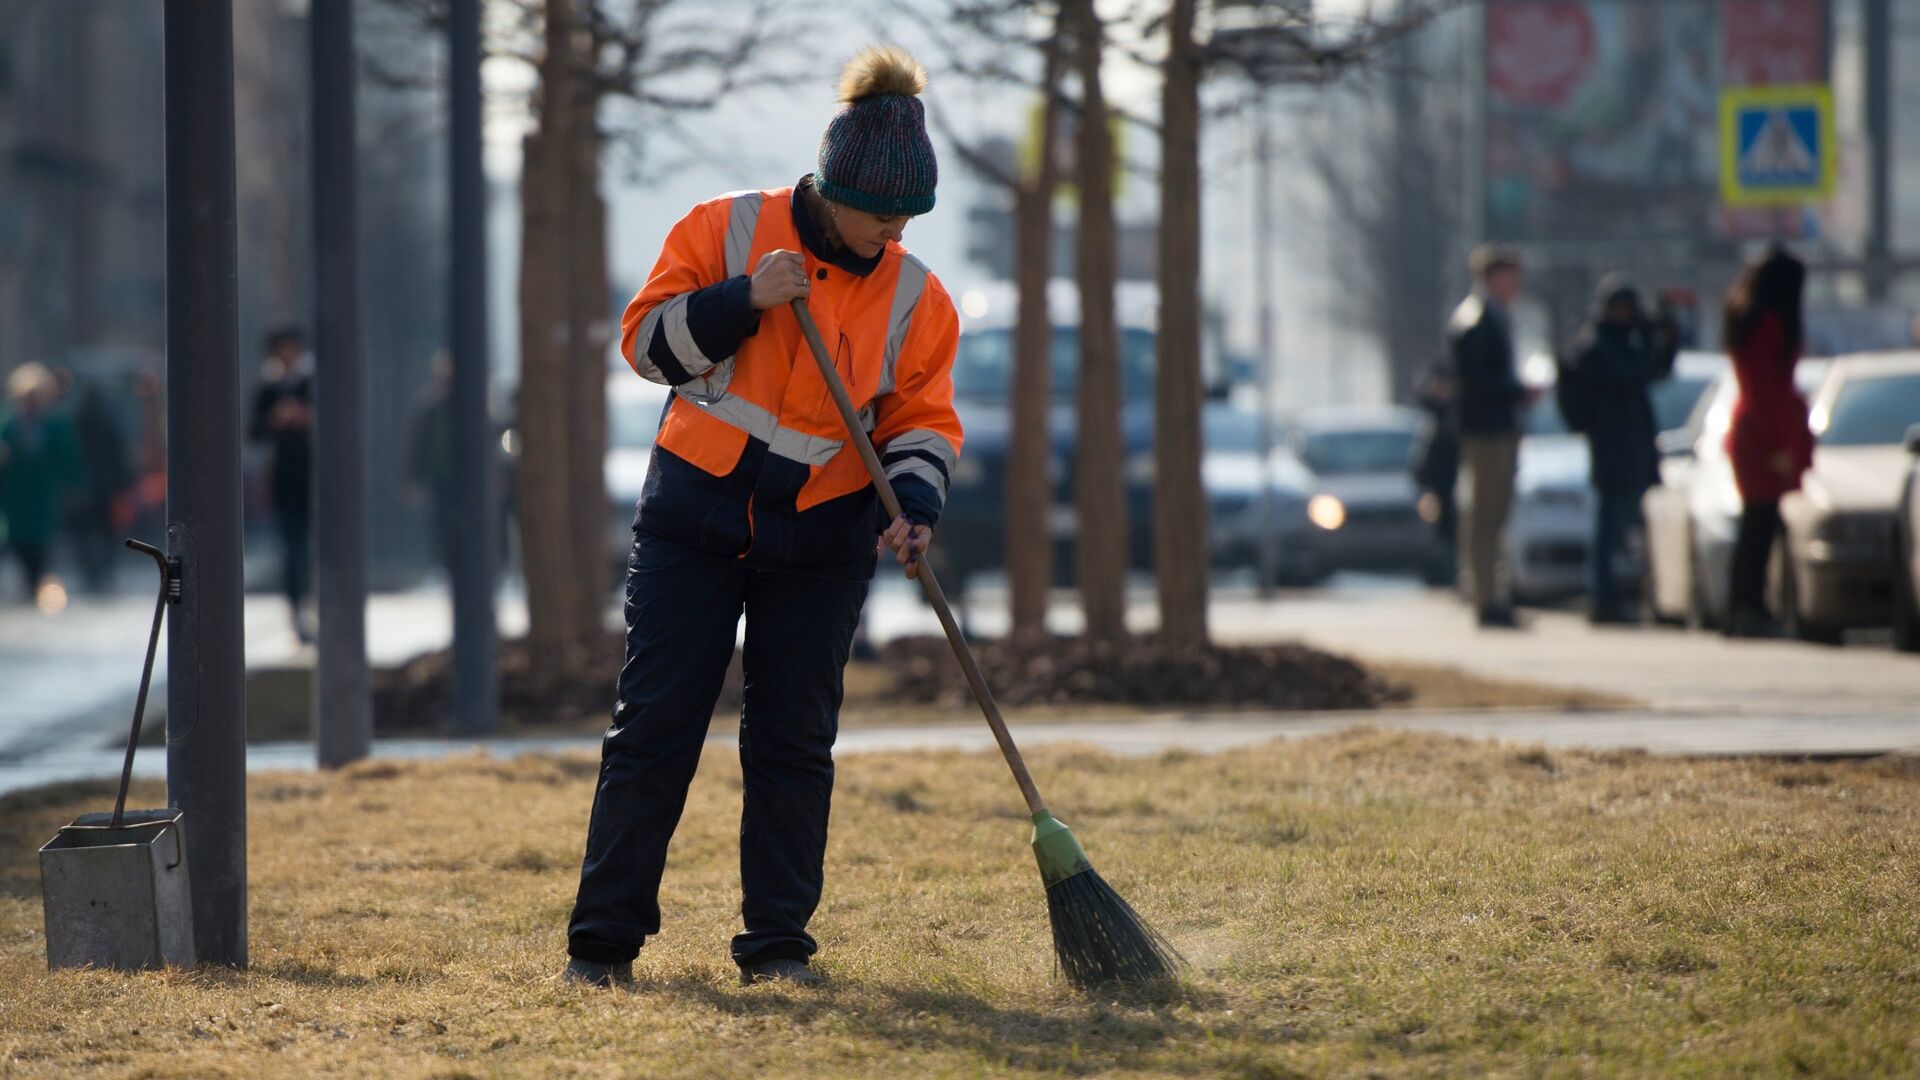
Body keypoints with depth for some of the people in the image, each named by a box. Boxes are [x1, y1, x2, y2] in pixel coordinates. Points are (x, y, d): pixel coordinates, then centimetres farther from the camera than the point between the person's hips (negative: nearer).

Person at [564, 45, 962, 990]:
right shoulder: (725, 231, -6)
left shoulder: (915, 298, 0)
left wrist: (913, 506, -16)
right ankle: (603, 938, 4)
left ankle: (777, 941, 12)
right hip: (695, 518, -2)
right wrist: (743, 301, -21)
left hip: (821, 539, 2)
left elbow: (922, 420, 3)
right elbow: (646, 339, -6)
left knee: (794, 741, 3)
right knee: (653, 726, -2)